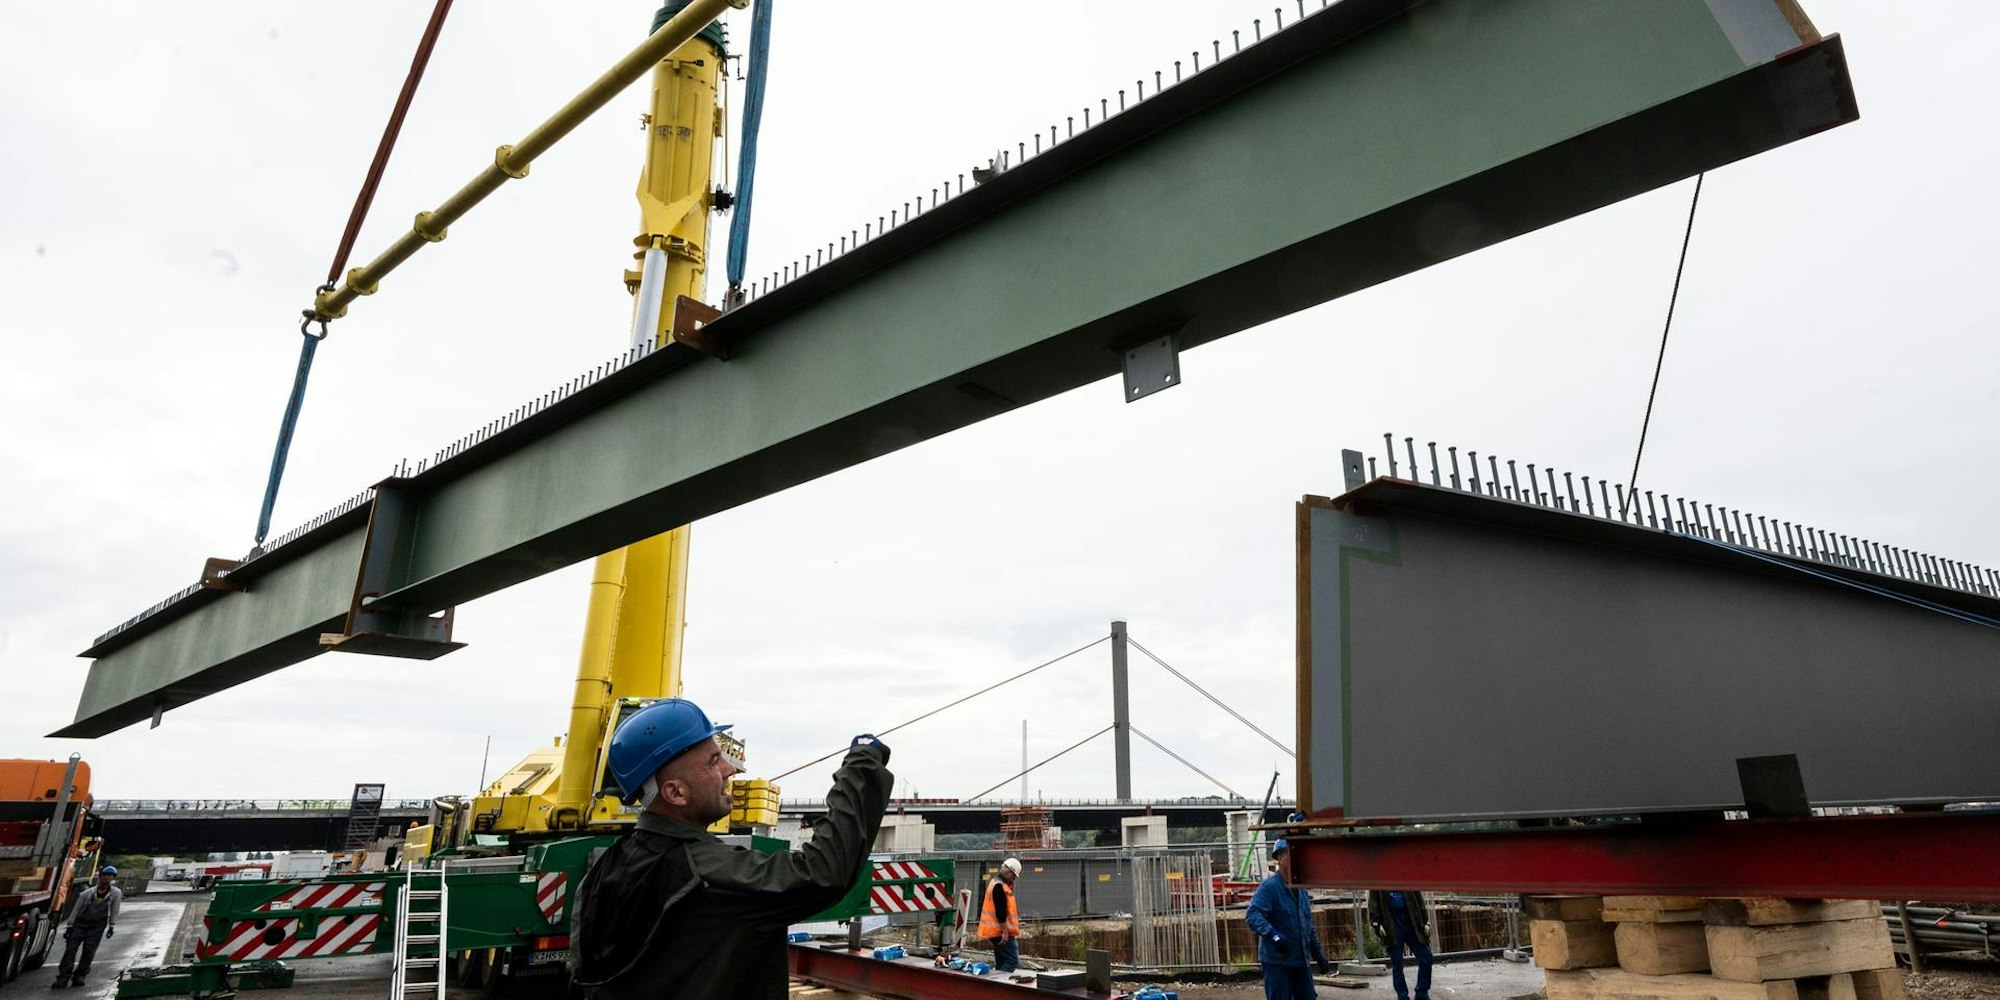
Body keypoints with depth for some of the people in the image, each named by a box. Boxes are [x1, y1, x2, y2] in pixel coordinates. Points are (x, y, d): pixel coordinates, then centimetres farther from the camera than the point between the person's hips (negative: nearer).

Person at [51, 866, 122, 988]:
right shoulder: (88, 893, -6)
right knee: (71, 949, -8)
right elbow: (76, 909, 2)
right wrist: (69, 926, 0)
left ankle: (79, 976, 5)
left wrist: (112, 926, -2)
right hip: (80, 923, 1)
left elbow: (114, 911, 0)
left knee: (89, 951, -7)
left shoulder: (115, 893, -6)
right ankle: (63, 979, -4)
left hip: (97, 927, 0)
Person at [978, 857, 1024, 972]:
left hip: (995, 931, 11)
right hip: (1002, 932, -11)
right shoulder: (999, 886, -17)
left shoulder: (995, 882, 16)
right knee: (1013, 961, -12)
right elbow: (1000, 911, -21)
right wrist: (1005, 931, -21)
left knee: (1002, 962, 13)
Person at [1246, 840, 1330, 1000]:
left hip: (1301, 960, 8)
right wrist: (1273, 934, -38)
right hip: (1277, 961, -7)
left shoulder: (1301, 889, 12)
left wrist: (1319, 954, 19)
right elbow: (1252, 915, -25)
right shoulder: (1270, 886, -13)